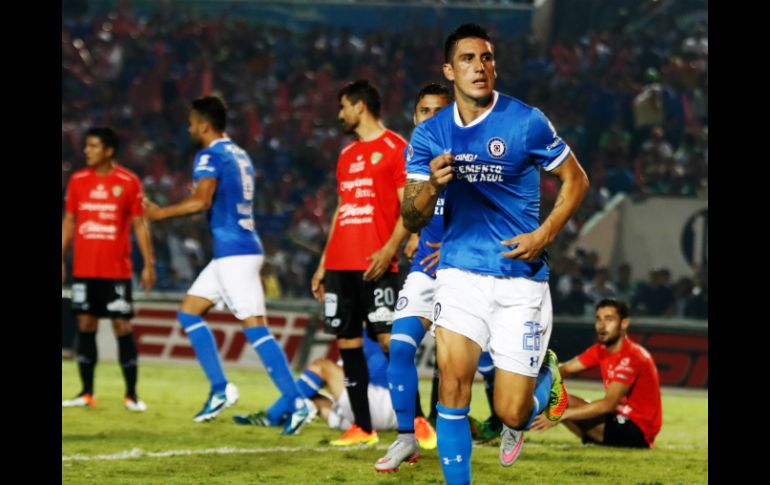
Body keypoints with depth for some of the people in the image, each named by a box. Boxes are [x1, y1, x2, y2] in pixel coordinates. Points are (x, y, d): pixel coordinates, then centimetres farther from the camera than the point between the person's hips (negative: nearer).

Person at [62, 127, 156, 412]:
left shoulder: (128, 182, -3)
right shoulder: (78, 180, 7)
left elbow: (139, 224, -1)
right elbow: (69, 222, 13)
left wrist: (148, 263, -6)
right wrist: (60, 259, 7)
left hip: (117, 270, -3)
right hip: (83, 270, 3)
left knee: (122, 327, -4)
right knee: (85, 326, 3)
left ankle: (131, 395, 1)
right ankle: (86, 394, 8)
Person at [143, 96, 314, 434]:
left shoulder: (210, 156, -10)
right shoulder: (240, 155, 17)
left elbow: (201, 201, -22)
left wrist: (160, 213, -12)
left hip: (234, 253, -10)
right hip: (232, 253, 10)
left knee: (255, 328, -12)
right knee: (188, 311, 15)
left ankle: (297, 403, -16)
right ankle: (220, 388, 10)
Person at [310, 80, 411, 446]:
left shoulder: (396, 148, -2)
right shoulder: (347, 155, 21)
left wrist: (390, 249, -21)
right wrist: (324, 264, 20)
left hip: (375, 263, -8)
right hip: (340, 263, 8)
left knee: (388, 337, -13)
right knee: (347, 342, 4)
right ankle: (362, 428, 8)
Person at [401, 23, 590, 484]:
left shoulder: (527, 122, -8)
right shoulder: (429, 135, 2)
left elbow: (576, 179, 3)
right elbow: (411, 219, 2)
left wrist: (544, 235, -11)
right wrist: (432, 186, -20)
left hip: (520, 278, -2)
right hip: (460, 271, 2)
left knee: (511, 413, -1)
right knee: (453, 384, -16)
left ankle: (545, 375, 35)